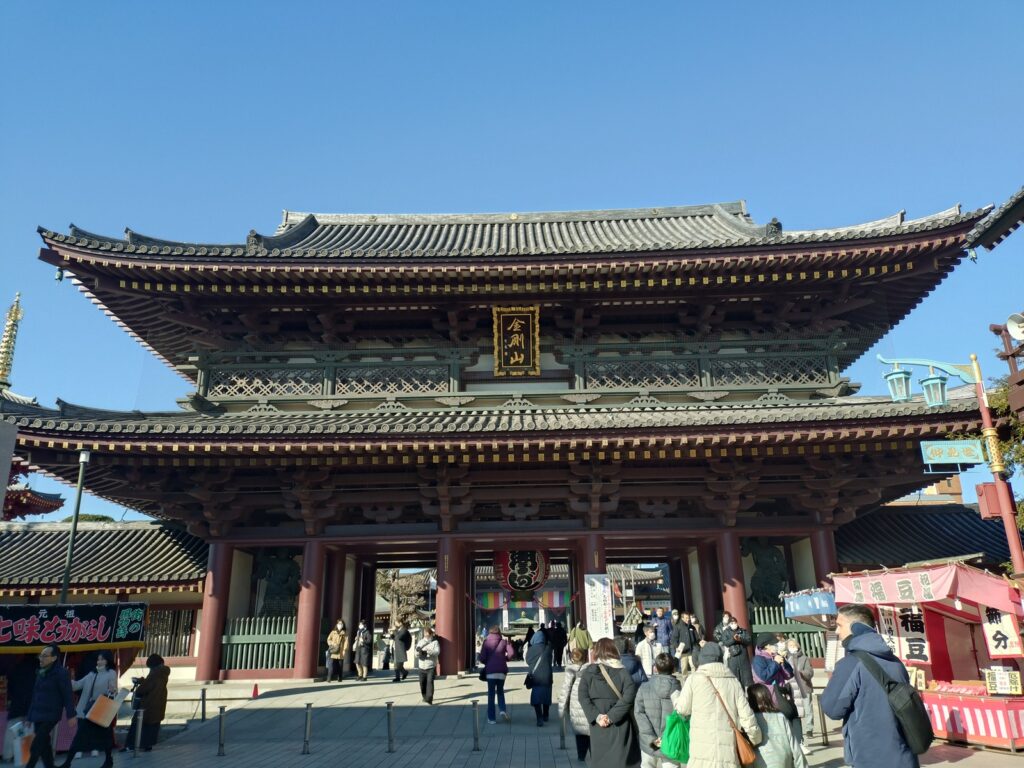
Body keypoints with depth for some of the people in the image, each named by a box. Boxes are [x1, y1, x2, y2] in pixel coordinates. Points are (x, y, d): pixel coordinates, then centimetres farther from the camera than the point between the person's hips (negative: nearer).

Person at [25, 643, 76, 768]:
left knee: (35, 748, -10)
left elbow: (67, 696, -15)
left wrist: (71, 715, -19)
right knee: (44, 746, 11)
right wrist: (29, 716, 16)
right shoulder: (40, 673, 12)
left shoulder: (60, 673, -12)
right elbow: (35, 696, 17)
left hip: (50, 715, -8)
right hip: (37, 716, 8)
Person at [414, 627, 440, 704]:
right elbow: (416, 655, 2)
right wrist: (419, 652, -23)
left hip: (431, 667, -4)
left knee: (430, 682, -15)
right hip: (421, 667, 4)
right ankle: (424, 696, 31)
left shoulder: (435, 642, 0)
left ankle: (429, 699, -16)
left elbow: (437, 651, -17)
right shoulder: (420, 642, 8)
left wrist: (427, 651, -30)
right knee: (422, 683, 10)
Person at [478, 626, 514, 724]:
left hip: (490, 671, -1)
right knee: (500, 691, 20)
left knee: (491, 695, 7)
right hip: (502, 671, 1)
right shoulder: (504, 642, 5)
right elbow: (512, 654, -7)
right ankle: (502, 709, -1)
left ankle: (491, 718, 6)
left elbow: (482, 658, -6)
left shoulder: (486, 642, 1)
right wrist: (505, 658, 11)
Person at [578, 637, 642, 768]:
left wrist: (596, 716, -13)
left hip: (598, 725, 1)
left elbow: (583, 697, -9)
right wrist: (612, 716, -16)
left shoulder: (588, 672, 2)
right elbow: (629, 696, -15)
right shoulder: (622, 672, -3)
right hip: (620, 724, -1)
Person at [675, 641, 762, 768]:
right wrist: (756, 739, 23)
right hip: (729, 753, 3)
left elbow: (683, 709, 7)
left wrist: (675, 695, 28)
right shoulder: (733, 681, 7)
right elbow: (746, 715, 6)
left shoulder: (694, 678, 0)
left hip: (703, 752, -3)